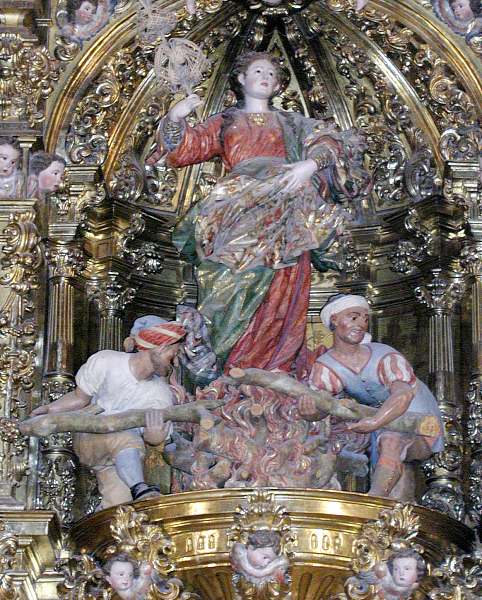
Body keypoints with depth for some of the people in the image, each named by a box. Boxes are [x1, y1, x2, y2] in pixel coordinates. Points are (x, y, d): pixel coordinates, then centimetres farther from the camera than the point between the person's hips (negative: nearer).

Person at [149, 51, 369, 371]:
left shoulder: (292, 123, 26)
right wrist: (174, 120, -5)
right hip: (236, 216, -1)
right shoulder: (225, 123, 27)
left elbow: (328, 142, 8)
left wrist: (311, 163, -14)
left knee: (279, 293, -16)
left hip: (282, 211, 1)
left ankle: (270, 370, -19)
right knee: (237, 288, -17)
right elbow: (185, 150, 15)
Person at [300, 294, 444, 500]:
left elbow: (403, 394, -42)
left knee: (392, 442, -35)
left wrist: (375, 422, -59)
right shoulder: (325, 368, -10)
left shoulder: (386, 358, -24)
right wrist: (308, 406, -52)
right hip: (384, 427, 6)